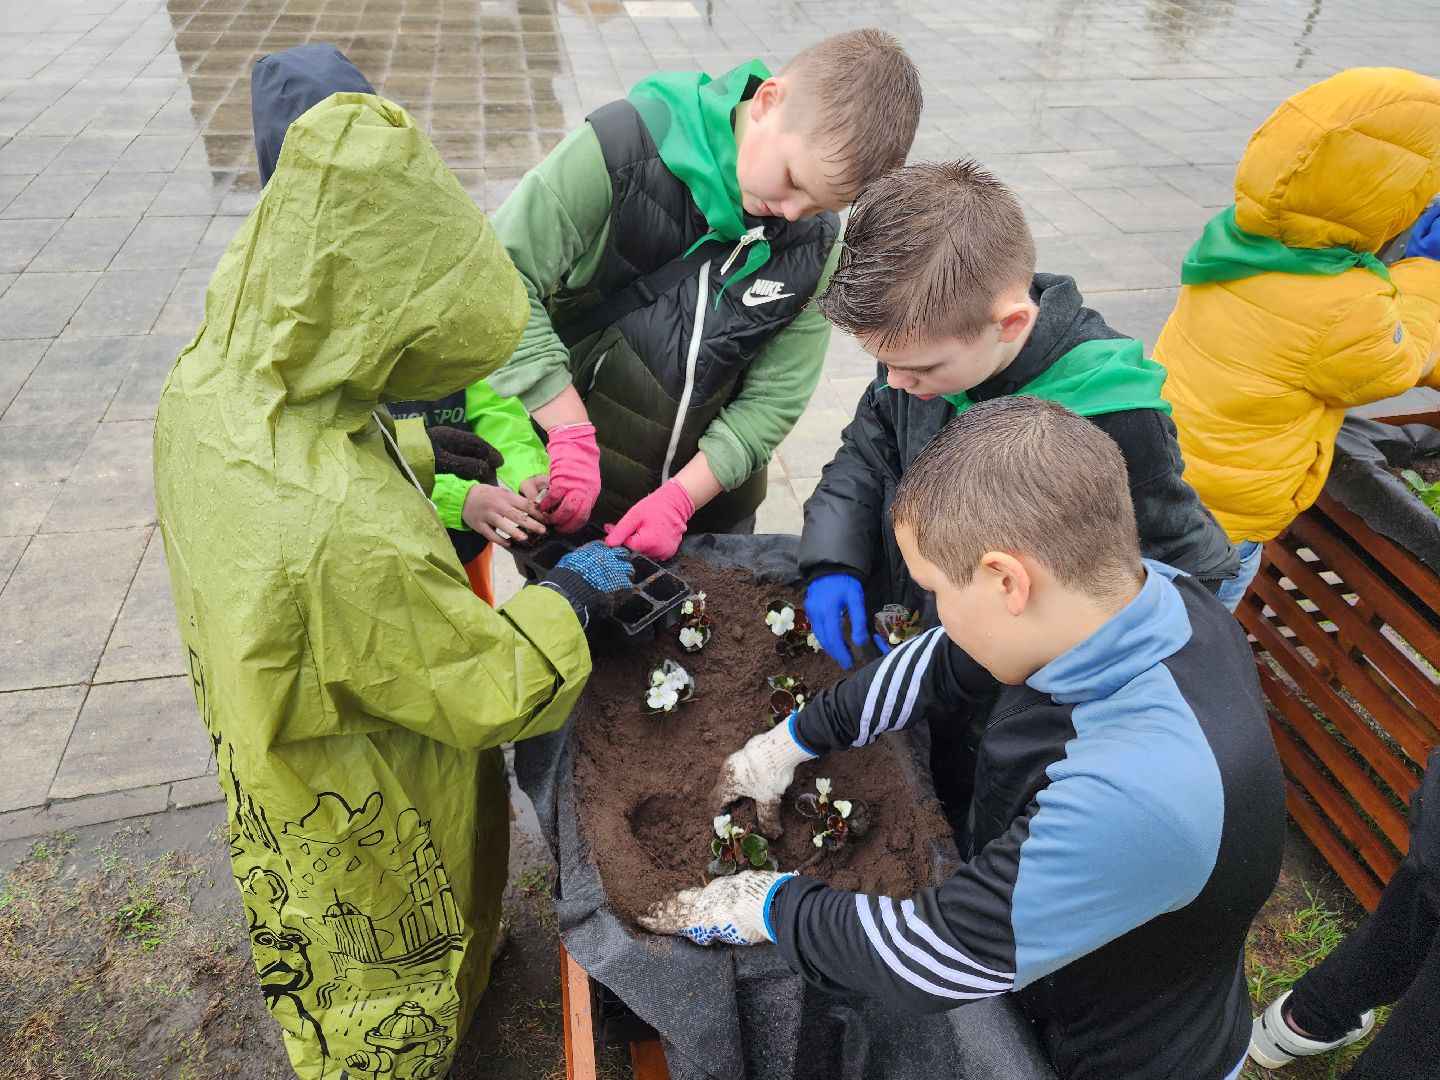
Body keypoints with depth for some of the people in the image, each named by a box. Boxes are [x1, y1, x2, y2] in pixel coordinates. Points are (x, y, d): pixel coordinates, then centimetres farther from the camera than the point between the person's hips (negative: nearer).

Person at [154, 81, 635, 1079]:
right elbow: (496, 691, -29)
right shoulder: (350, 534, -45)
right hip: (362, 826, -8)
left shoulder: (210, 381, -18)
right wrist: (570, 593, -15)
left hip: (276, 764, 8)